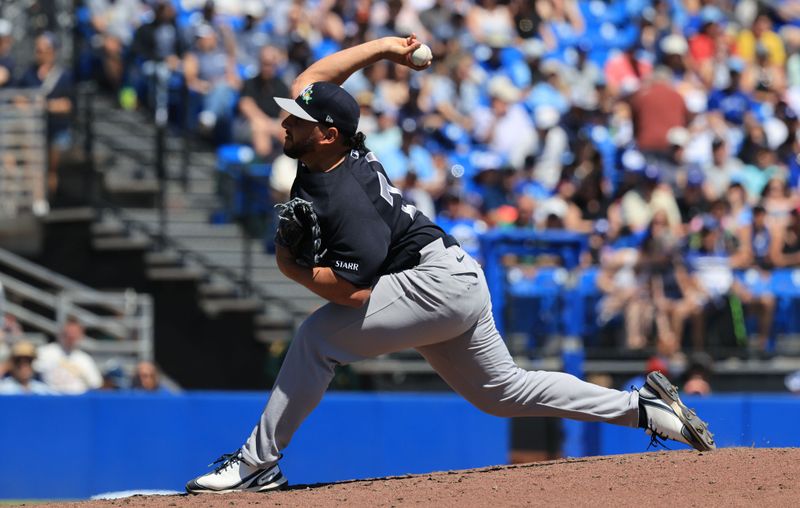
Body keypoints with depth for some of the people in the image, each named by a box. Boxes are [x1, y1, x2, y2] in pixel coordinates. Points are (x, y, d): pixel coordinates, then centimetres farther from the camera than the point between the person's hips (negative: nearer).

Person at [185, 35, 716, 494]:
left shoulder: (343, 199, -26)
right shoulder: (333, 148, -1)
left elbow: (355, 289, -31)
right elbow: (312, 78, 16)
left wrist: (292, 268, -17)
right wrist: (385, 45, 22)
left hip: (438, 282, -11)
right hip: (456, 284, 11)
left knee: (317, 337, -18)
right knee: (504, 391, 18)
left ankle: (257, 463, -15)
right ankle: (644, 407, 18)